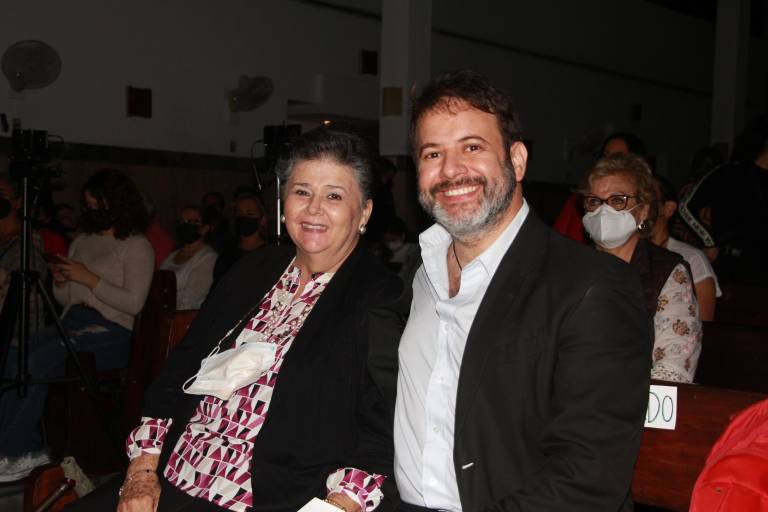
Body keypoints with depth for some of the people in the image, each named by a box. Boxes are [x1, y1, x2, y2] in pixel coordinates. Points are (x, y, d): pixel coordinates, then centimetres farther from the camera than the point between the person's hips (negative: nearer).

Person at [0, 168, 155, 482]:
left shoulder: (137, 247, 1)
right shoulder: (82, 241, 22)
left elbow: (134, 303, -11)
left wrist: (88, 278, -12)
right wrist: (60, 282, 3)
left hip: (111, 331, -6)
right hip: (71, 322, 6)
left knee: (38, 362, -30)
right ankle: (27, 448, -20)